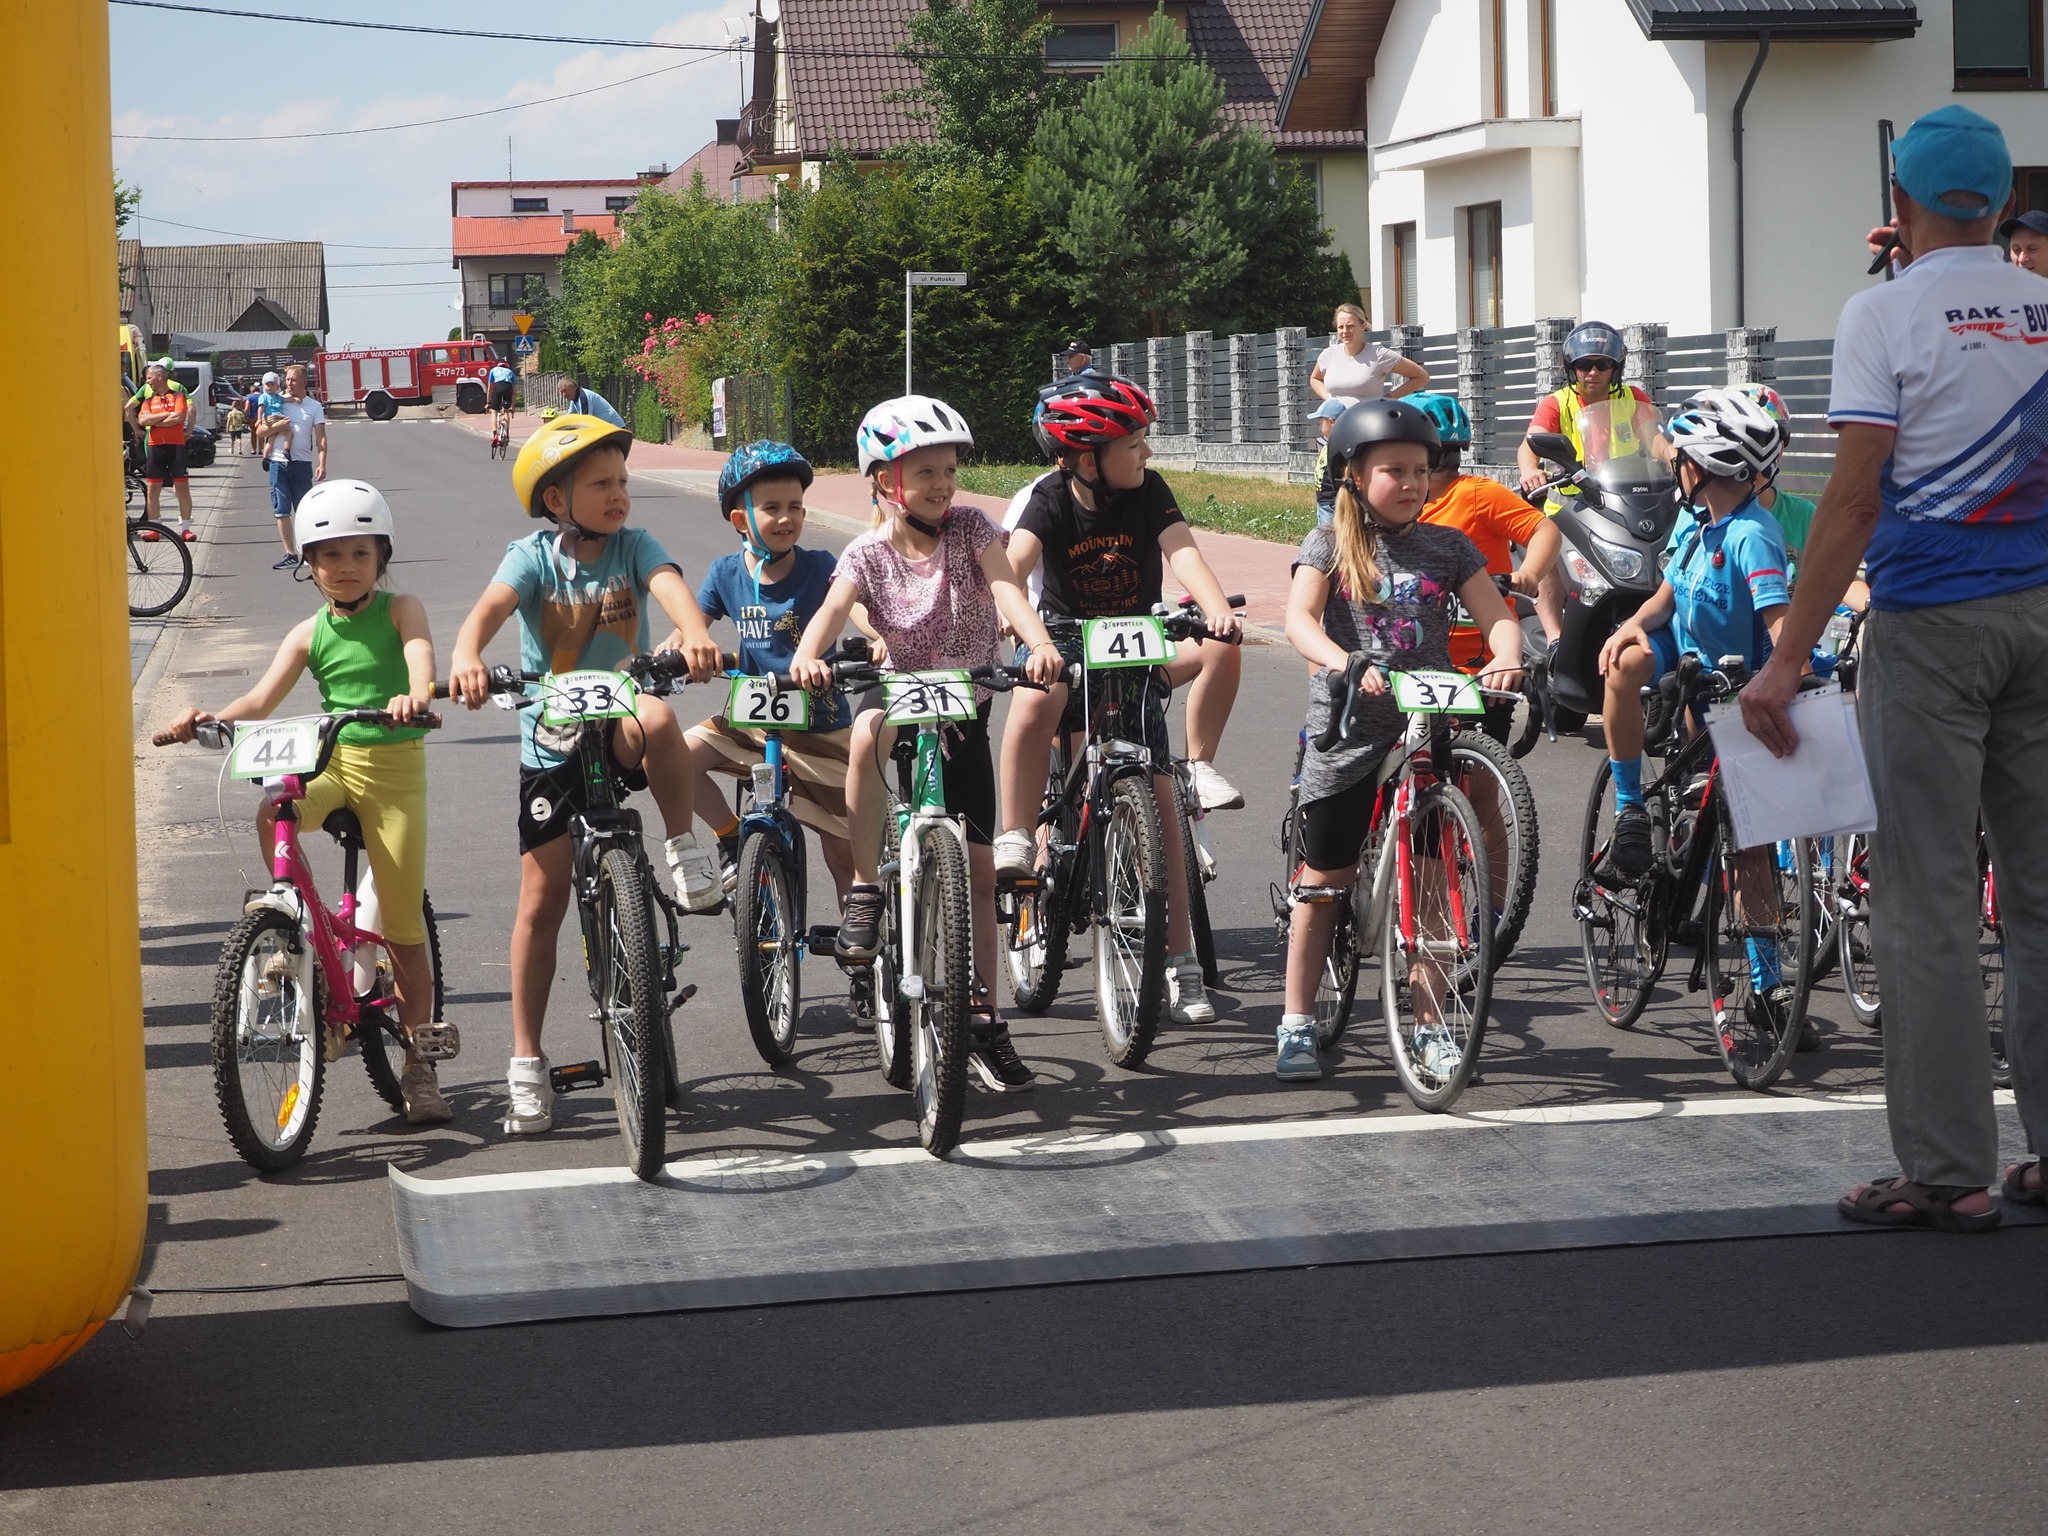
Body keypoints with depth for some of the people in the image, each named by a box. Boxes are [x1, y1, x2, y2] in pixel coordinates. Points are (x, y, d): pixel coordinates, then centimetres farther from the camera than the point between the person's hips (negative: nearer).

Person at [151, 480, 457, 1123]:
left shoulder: (400, 609, -1)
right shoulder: (310, 633, 7)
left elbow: (421, 654, -21)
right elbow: (263, 697, 0)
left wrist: (414, 695, -44)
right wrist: (208, 720, -19)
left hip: (394, 764, -3)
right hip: (330, 761, 3)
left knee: (402, 924, -1)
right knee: (273, 814, -32)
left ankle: (418, 1066, 11)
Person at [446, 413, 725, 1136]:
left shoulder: (633, 546, -4)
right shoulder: (535, 555, -8)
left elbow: (670, 584, -24)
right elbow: (489, 607, -25)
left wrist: (696, 634, -47)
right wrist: (465, 659, -48)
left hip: (616, 727, 0)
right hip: (552, 742, 0)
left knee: (654, 720, -39)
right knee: (541, 901, 1)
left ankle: (685, 847, -17)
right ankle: (526, 1062, 12)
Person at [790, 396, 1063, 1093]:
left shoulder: (970, 527, -7)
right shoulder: (868, 553, -8)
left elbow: (1005, 587, -23)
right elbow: (833, 609, -25)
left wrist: (1039, 643, -43)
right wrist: (806, 657, -47)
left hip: (964, 718, 1)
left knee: (977, 872, 0)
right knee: (869, 730, -39)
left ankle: (984, 1022, 9)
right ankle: (865, 891, -28)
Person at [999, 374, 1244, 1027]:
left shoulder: (1148, 491, -8)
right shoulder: (1052, 500, -12)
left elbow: (1182, 552, -23)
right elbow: (1014, 561, -28)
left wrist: (1217, 607, -42)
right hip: (1068, 642, -1)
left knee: (1158, 801, -5)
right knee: (1034, 704, -38)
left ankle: (1180, 962, -2)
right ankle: (1016, 840, -22)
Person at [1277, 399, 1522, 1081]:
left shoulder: (1447, 546, 7)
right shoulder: (1330, 544, 0)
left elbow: (1497, 616, 0)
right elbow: (1299, 621, -14)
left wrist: (1506, 656, -24)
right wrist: (1345, 662, -33)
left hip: (1427, 729, 2)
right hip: (1346, 732, -2)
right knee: (1322, 883, 5)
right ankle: (1297, 1024, 14)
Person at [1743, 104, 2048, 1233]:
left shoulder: (1886, 313, -7)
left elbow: (1855, 499, -13)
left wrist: (1787, 660, -12)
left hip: (1931, 625, -5)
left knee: (1928, 905, -1)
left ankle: (1947, 1171, 1)